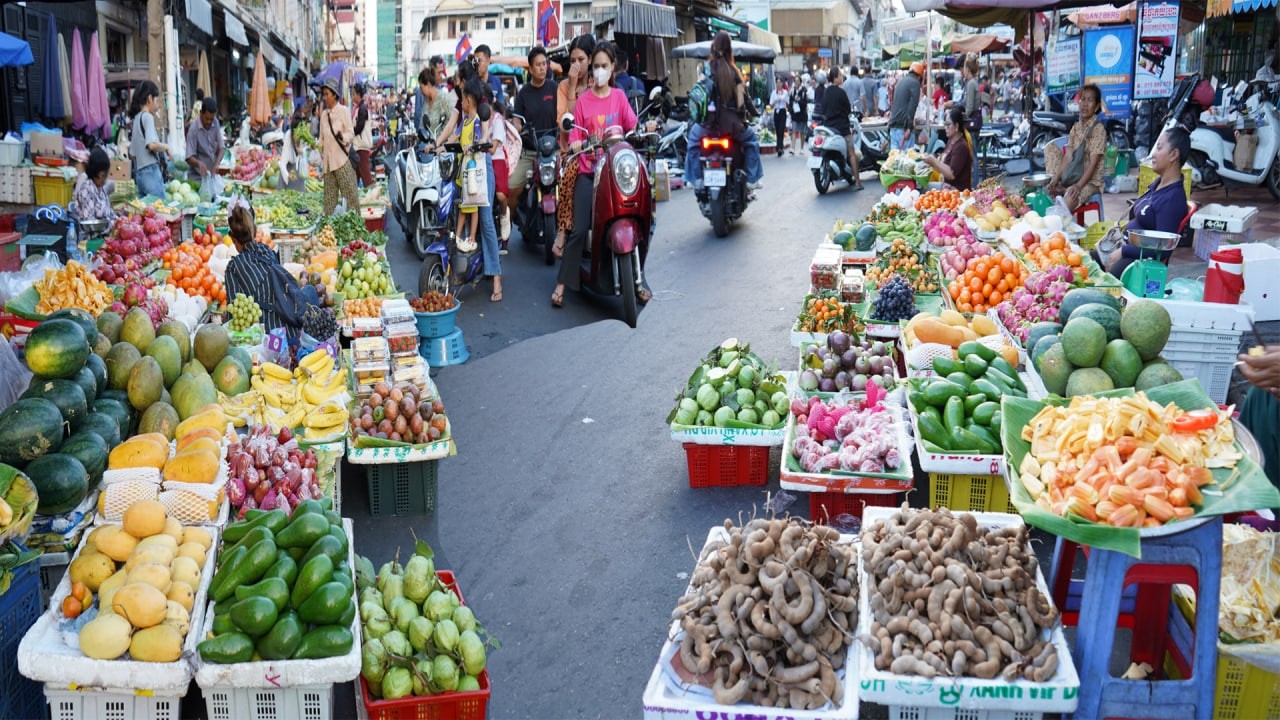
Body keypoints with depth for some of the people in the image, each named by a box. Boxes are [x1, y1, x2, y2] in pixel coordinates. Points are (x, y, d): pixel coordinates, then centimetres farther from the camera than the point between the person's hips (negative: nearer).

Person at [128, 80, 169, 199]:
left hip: (139, 173, 9)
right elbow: (152, 144, -21)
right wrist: (166, 147, -5)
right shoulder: (147, 116, -6)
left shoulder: (135, 119, 17)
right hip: (151, 171, -8)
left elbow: (132, 154, 19)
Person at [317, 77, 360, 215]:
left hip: (342, 158, -5)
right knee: (329, 195, 4)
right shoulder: (324, 114, 15)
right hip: (328, 159, 5)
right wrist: (320, 154, 12)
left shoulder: (343, 110, -1)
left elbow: (351, 132, -5)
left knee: (349, 192, -7)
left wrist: (342, 137, -25)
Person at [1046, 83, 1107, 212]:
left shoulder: (1098, 129, -10)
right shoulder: (1076, 127, 9)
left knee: (1070, 197, -39)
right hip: (1072, 177, 7)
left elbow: (1093, 163, -16)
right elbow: (1068, 157, 6)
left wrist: (1078, 185, -26)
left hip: (1091, 181, -7)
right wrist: (1056, 179, -6)